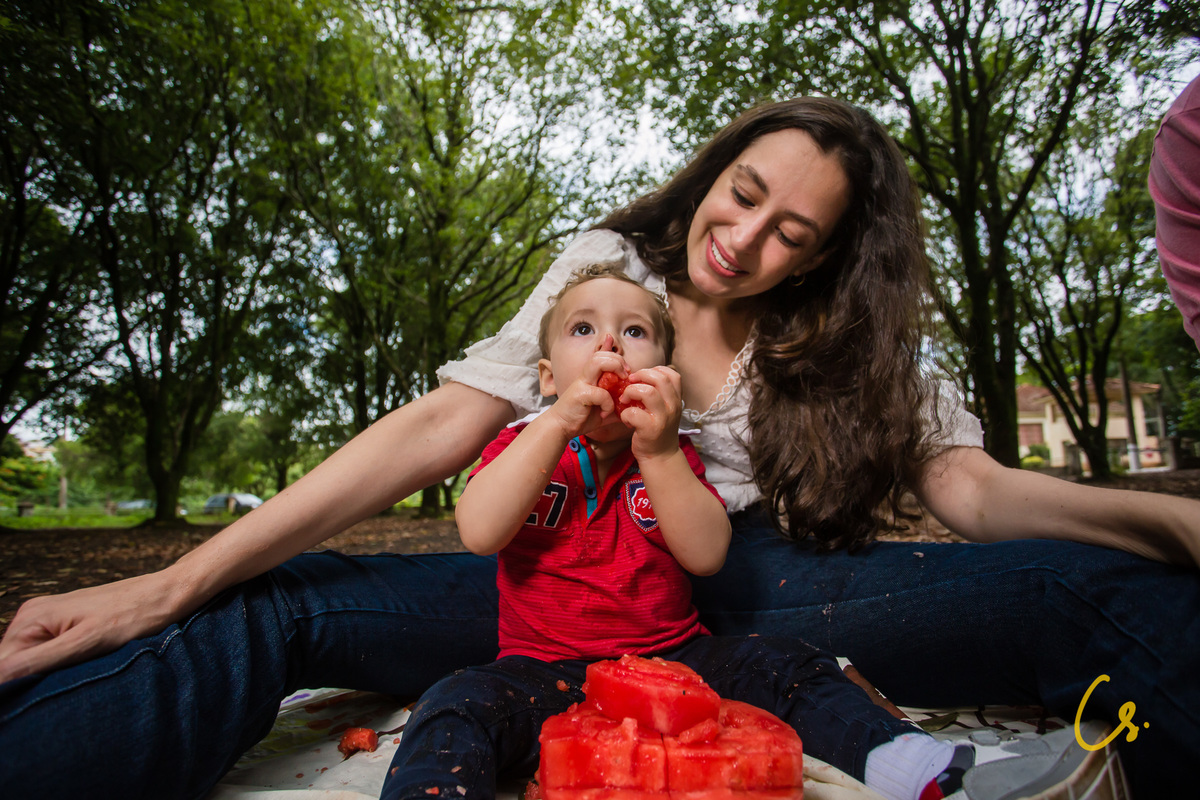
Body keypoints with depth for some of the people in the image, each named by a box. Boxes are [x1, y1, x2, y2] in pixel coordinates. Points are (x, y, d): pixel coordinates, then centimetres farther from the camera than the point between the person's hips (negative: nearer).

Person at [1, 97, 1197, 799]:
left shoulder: (848, 344, 7)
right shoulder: (604, 265, 2)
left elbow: (975, 490, -1)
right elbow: (438, 428, -7)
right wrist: (176, 583, -13)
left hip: (754, 593, 1)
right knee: (275, 605, -21)